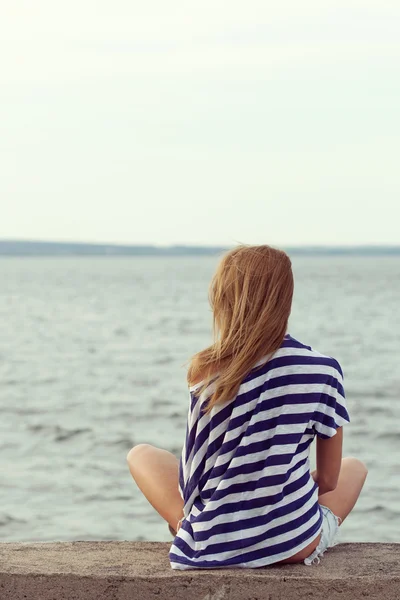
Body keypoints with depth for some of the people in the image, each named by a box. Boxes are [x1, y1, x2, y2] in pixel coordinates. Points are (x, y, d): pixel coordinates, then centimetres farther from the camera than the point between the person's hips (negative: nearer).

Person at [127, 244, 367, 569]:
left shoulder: (206, 371, -9)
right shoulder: (325, 370, -8)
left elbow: (195, 469, -2)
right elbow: (328, 479, 0)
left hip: (212, 543, 0)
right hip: (295, 543, 0)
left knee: (141, 454, 28)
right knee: (355, 467, 32)